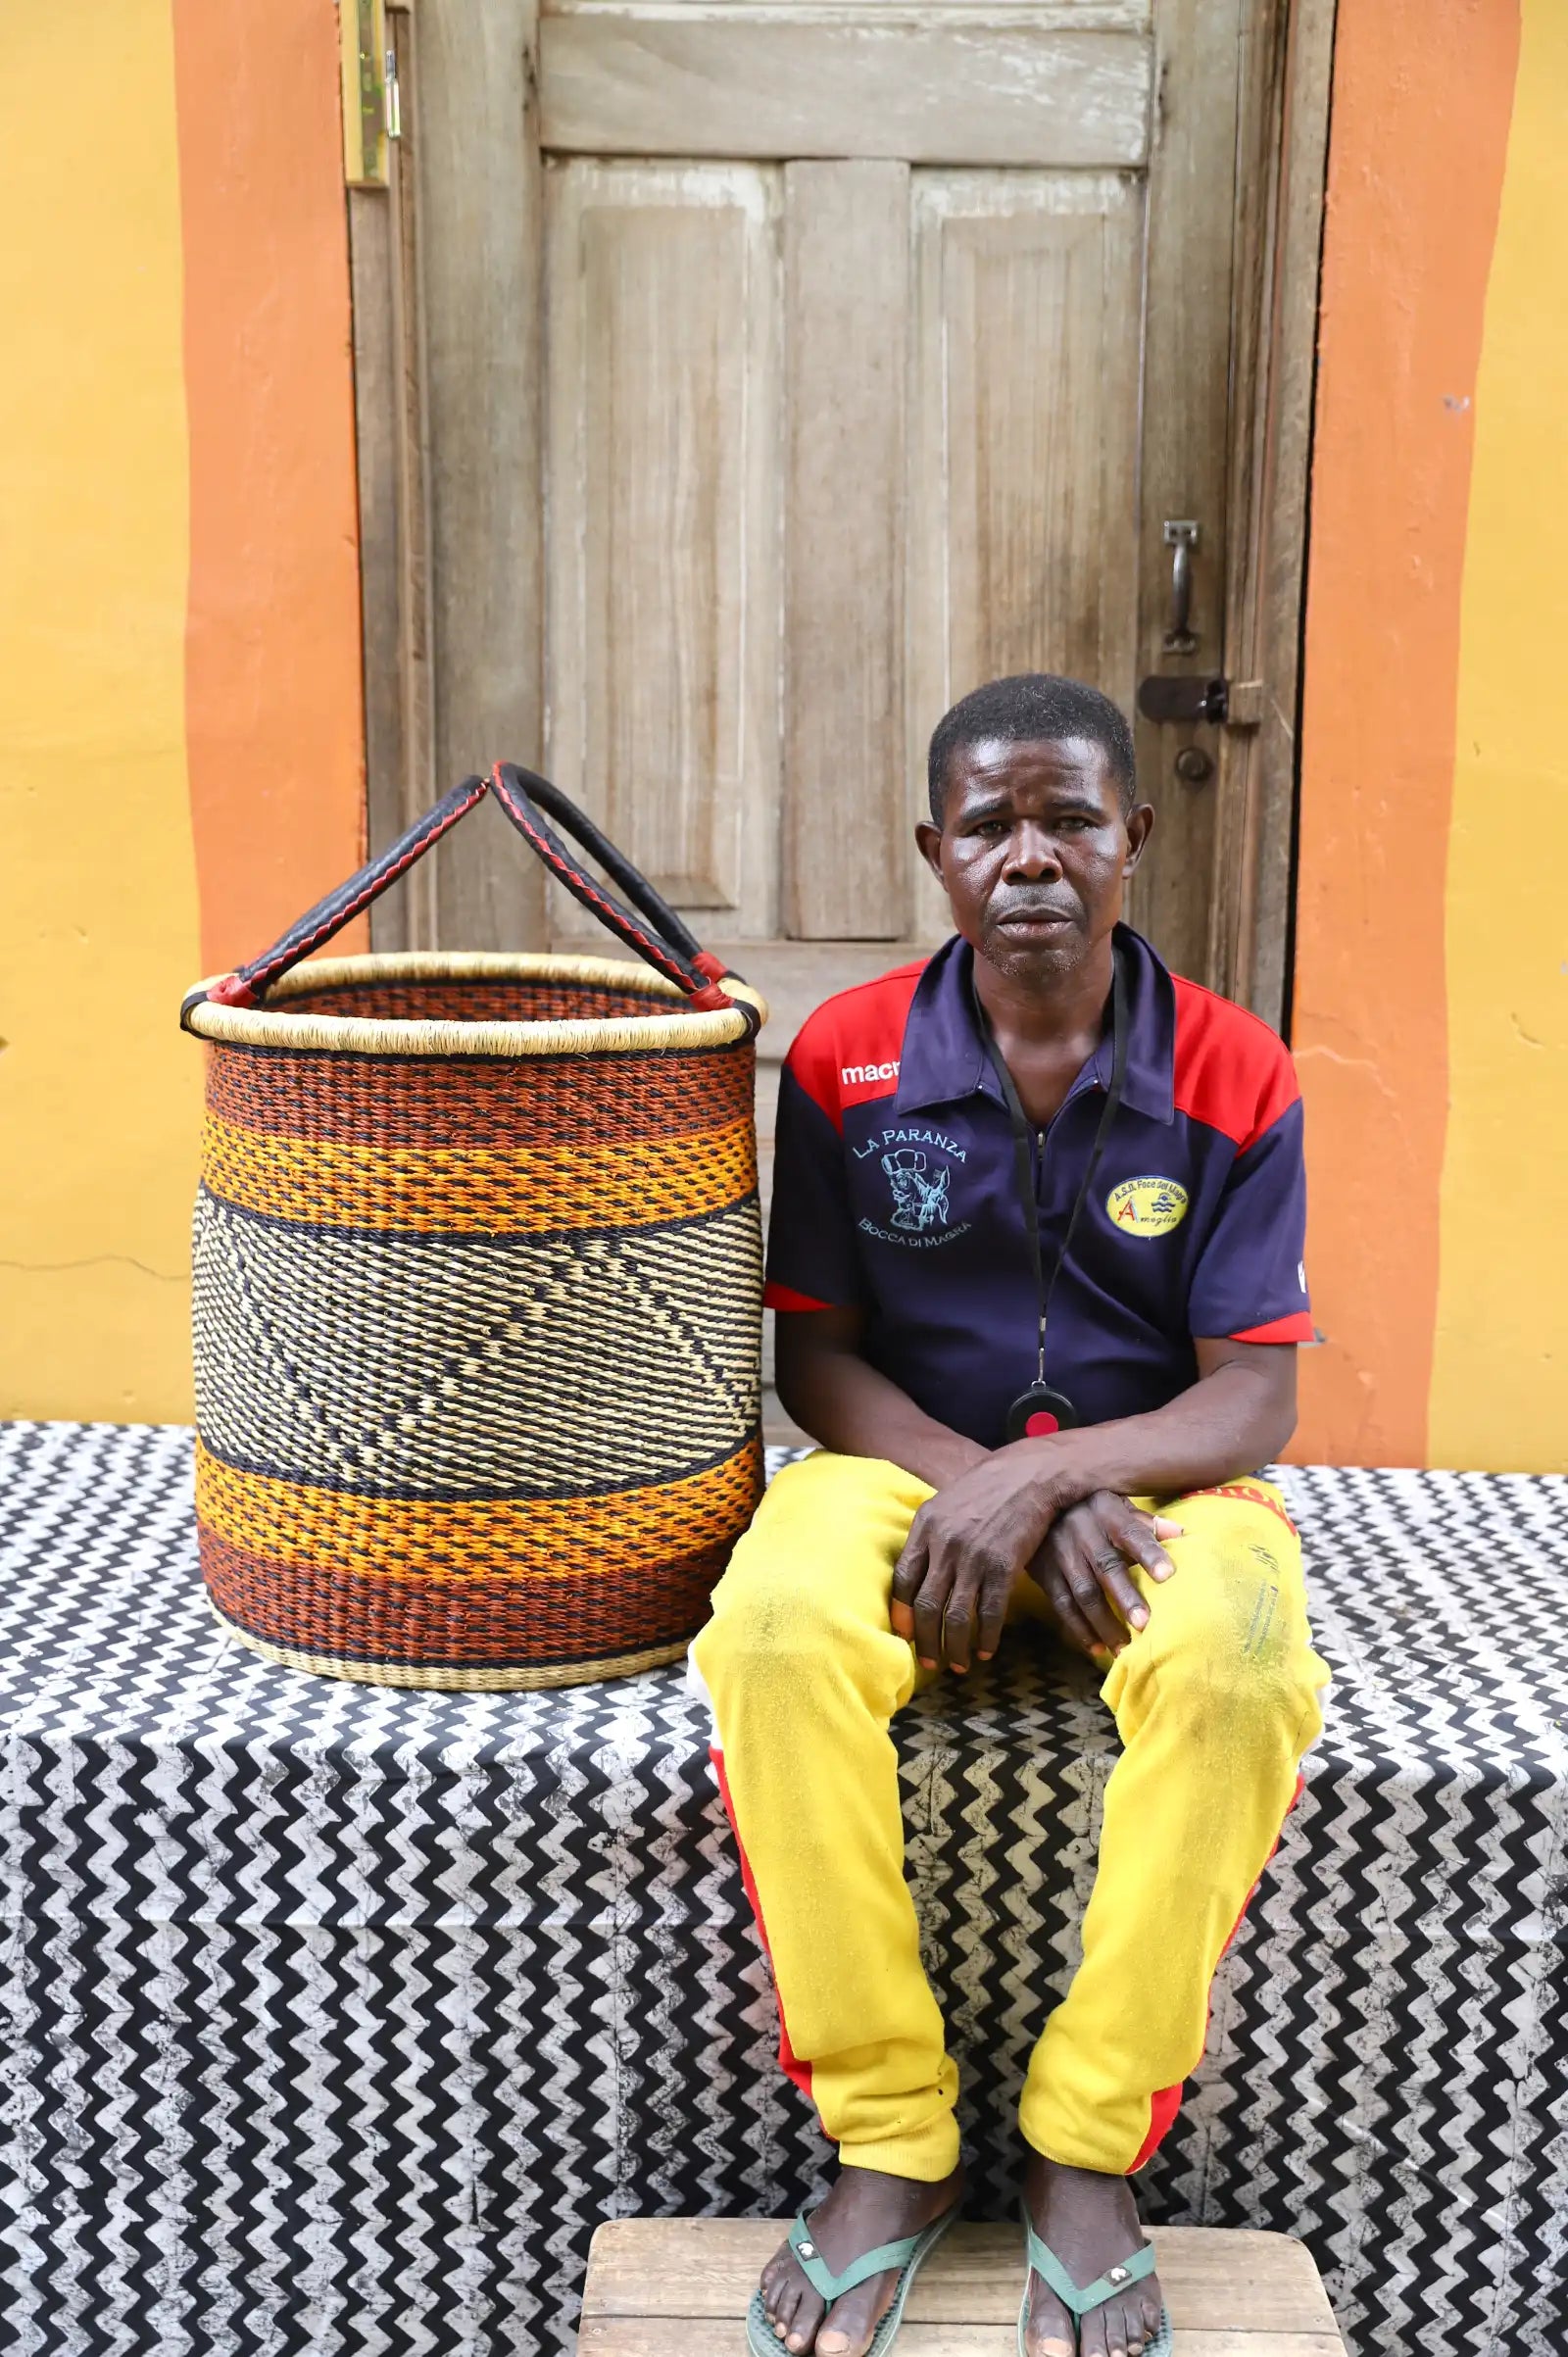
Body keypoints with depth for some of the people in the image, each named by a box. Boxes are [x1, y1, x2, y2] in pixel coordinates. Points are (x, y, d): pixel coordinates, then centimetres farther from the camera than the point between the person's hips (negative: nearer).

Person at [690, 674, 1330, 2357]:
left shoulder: (1232, 1077, -5)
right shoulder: (846, 1061, -2)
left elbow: (1253, 1400, -7)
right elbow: (814, 1356, -1)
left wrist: (1040, 1478, -24)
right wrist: (984, 1486, -18)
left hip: (1151, 1475, 0)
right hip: (908, 1461, 1)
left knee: (1237, 1662, -34)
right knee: (779, 1627, -33)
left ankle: (1087, 2156, -14)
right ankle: (888, 2146, -16)